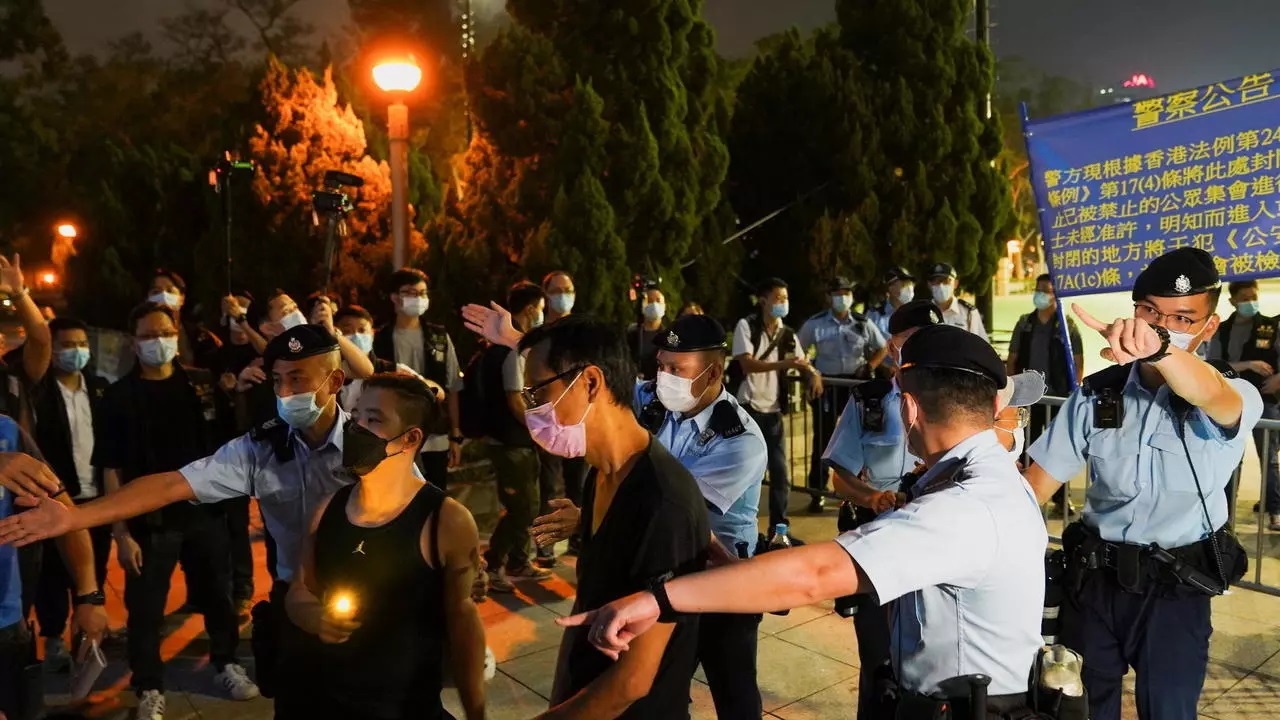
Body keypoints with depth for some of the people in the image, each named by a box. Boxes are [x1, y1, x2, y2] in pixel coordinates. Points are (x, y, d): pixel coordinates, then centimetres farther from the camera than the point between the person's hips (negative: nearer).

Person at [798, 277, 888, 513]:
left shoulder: (863, 324, 1)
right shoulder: (815, 324, -2)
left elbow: (882, 348, 13)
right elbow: (799, 352, 6)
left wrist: (868, 368, 0)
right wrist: (810, 373, -5)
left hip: (856, 384, 2)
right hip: (825, 385, -1)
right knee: (823, 438, 3)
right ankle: (817, 493, 13)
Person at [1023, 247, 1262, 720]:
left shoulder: (1236, 399, -11)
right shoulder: (1096, 394, -3)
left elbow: (1213, 397, -38)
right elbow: (1035, 485, -2)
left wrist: (1159, 347, -60)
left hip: (1175, 592, -2)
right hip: (1094, 579, 2)